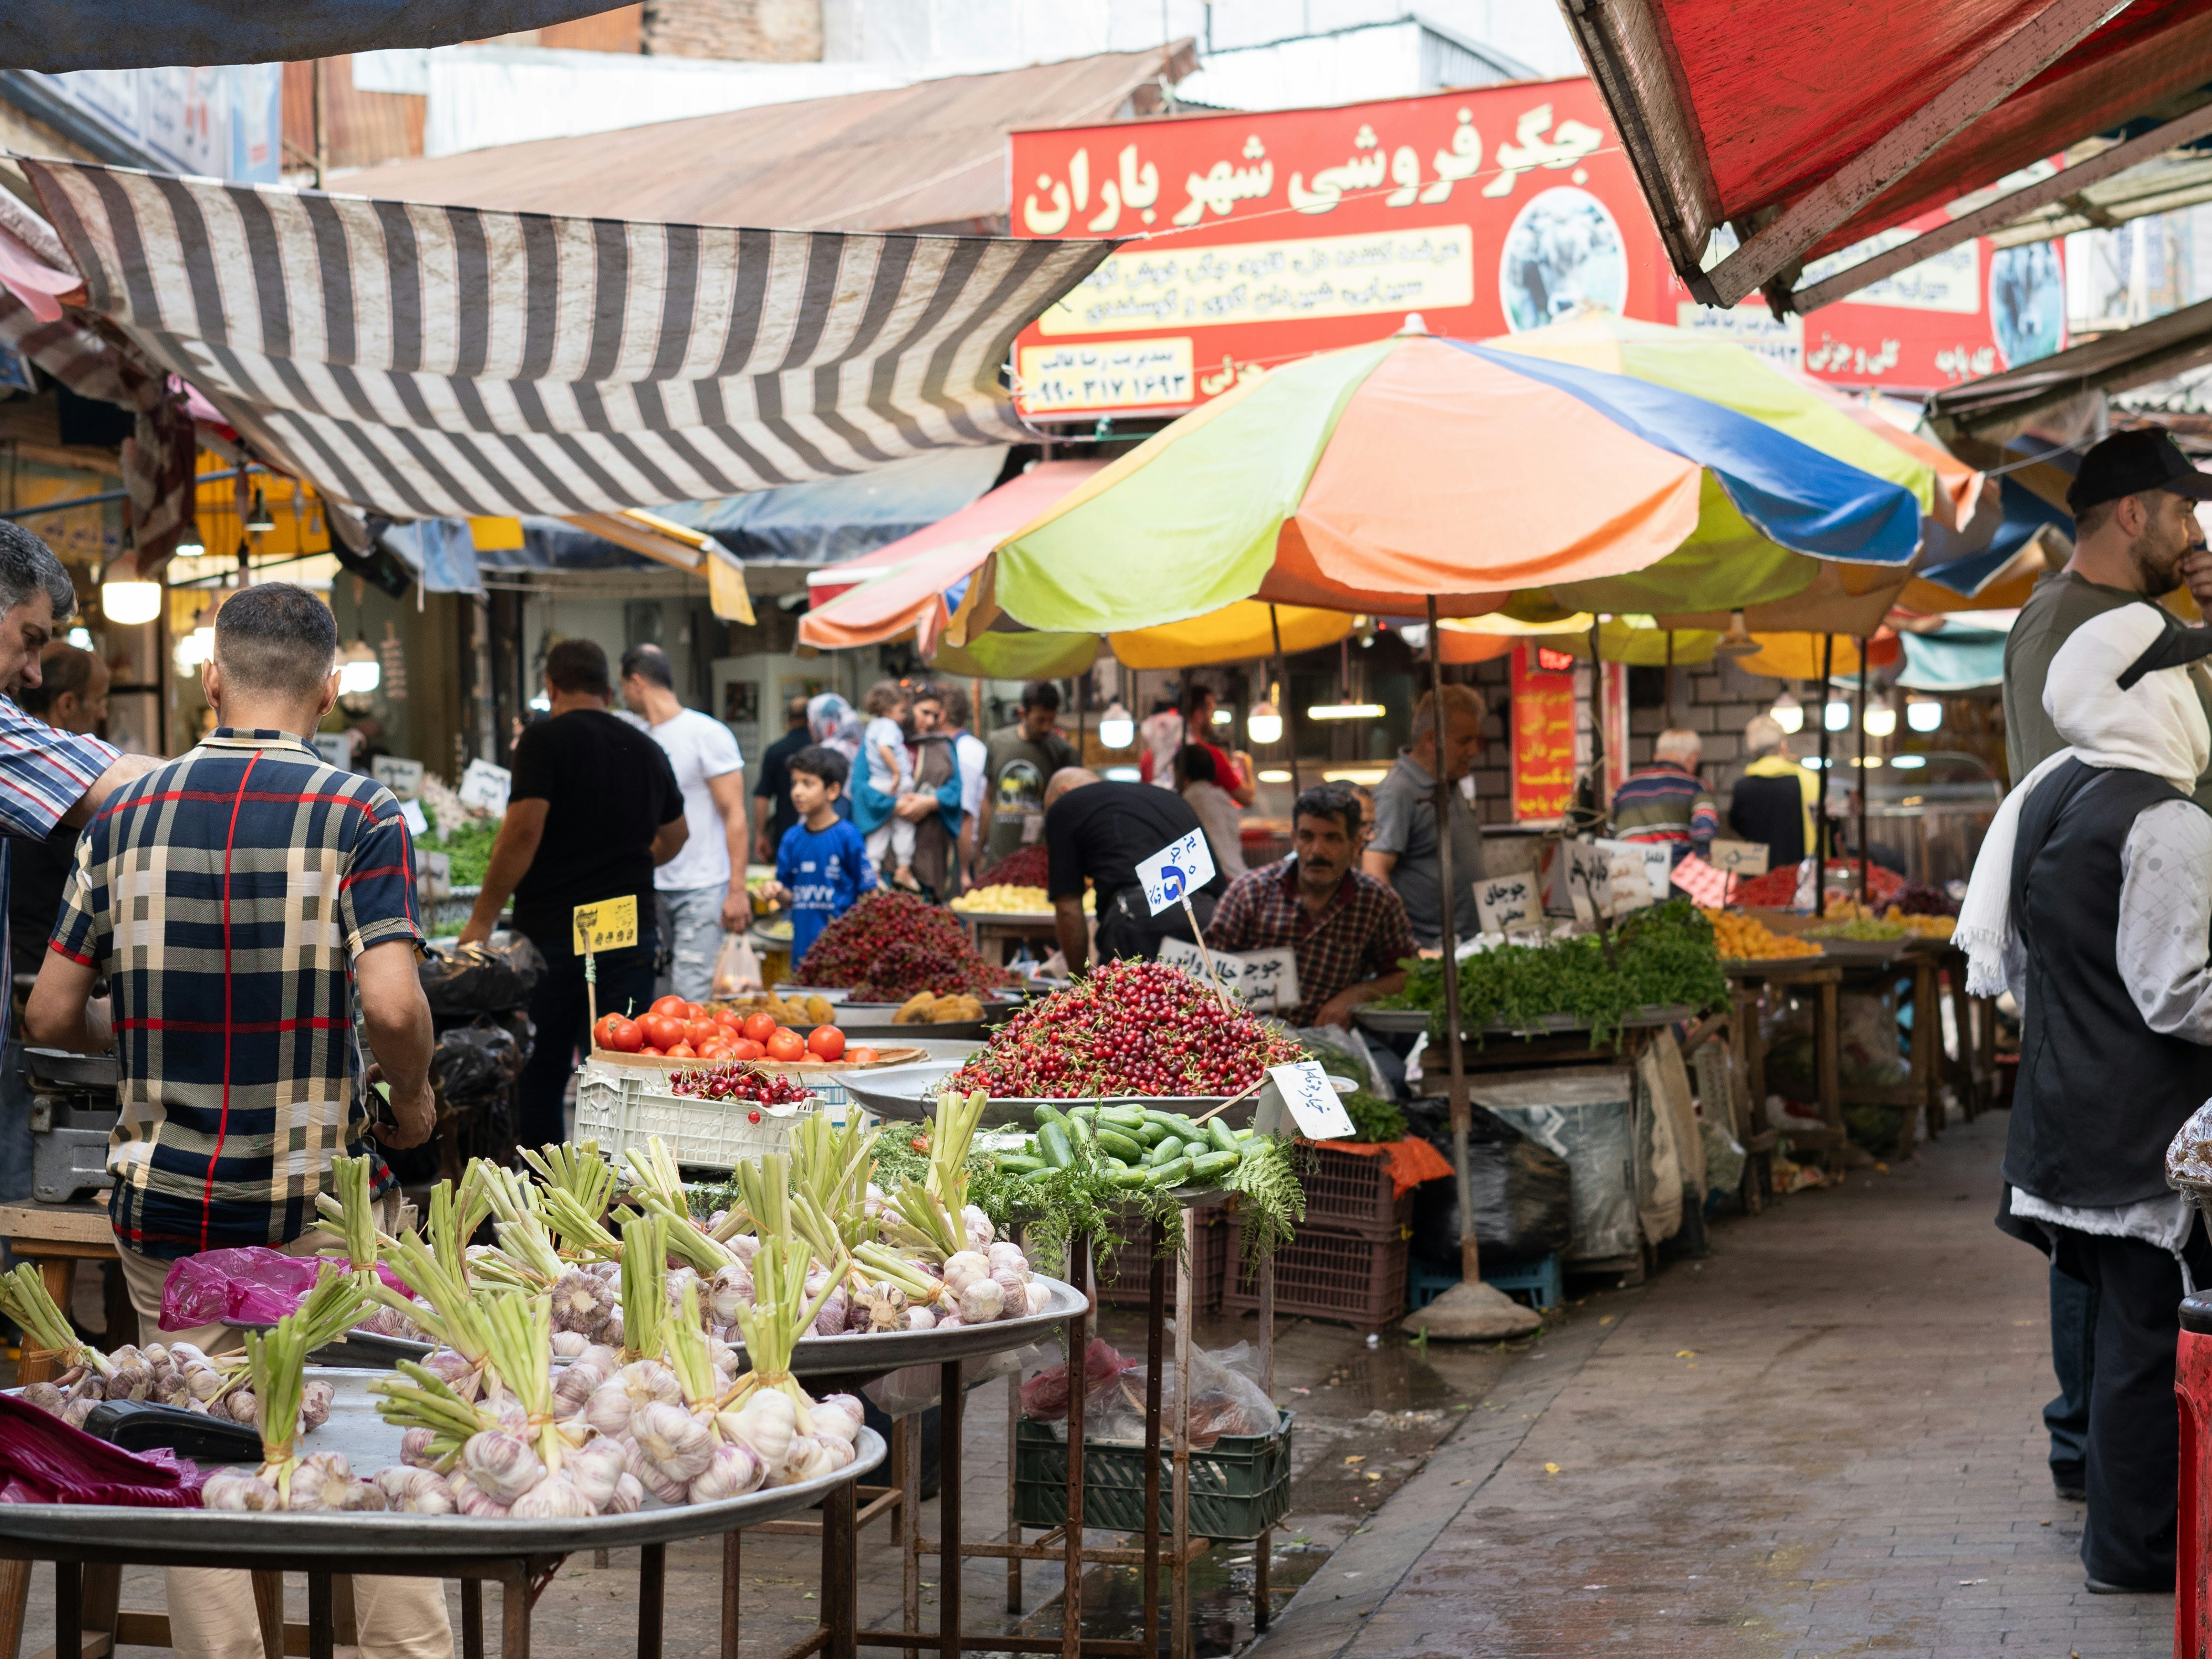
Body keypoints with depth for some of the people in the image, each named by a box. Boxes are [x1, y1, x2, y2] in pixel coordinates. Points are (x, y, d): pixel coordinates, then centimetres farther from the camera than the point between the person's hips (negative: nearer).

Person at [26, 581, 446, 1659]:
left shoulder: (125, 814, 2)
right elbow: (392, 1004, -20)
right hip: (324, 1204, -2)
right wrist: (412, 1100, -1)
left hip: (167, 1203, 3)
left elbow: (51, 1015, 5)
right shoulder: (360, 815, -8)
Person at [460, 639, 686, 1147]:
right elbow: (676, 835, 27)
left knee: (541, 1073, 6)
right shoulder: (647, 749, 12)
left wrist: (482, 919, -11)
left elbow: (523, 832, -17)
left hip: (552, 929, -4)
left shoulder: (546, 740, -7)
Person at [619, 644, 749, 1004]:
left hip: (702, 889, -6)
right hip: (652, 889, 6)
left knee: (691, 995, -13)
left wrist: (737, 890, -14)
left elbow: (734, 815, -9)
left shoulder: (707, 734, -6)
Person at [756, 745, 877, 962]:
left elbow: (869, 894, -5)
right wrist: (777, 893, -6)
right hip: (803, 949, 5)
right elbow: (791, 897, 14)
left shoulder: (848, 836, -8)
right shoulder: (792, 839, 7)